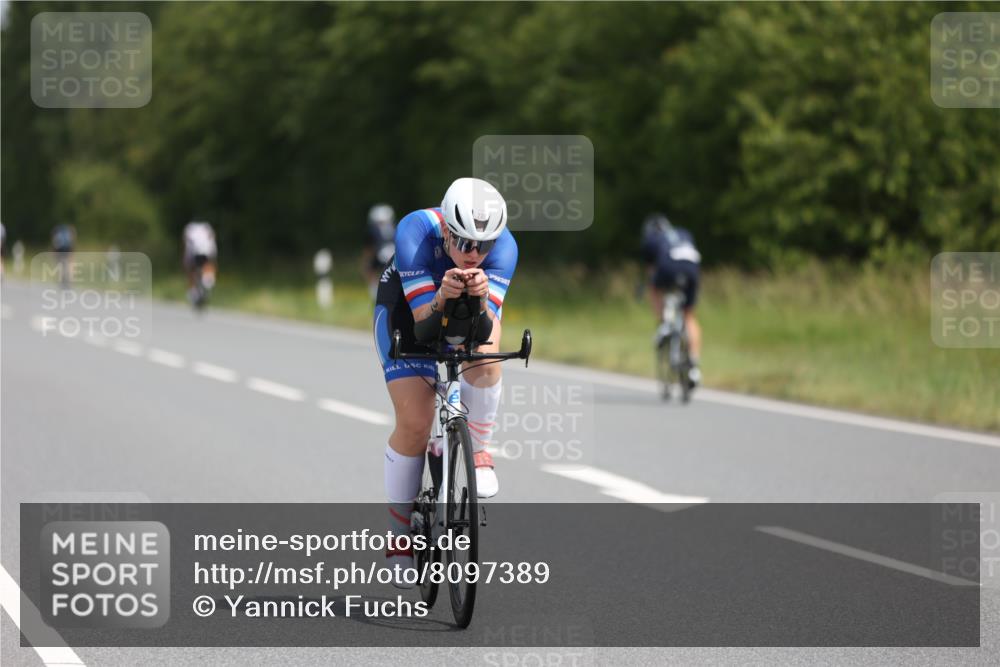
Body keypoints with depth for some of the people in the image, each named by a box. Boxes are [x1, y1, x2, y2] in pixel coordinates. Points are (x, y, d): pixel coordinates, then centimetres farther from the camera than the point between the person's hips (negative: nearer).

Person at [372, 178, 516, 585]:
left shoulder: (503, 245, -31)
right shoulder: (415, 232, -36)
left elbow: (488, 326, -35)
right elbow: (422, 322, -36)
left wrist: (480, 301, -56)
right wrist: (442, 298, -57)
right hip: (405, 304, -1)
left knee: (484, 354, -34)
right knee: (415, 422, -14)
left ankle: (479, 453, -12)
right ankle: (400, 534, 2)